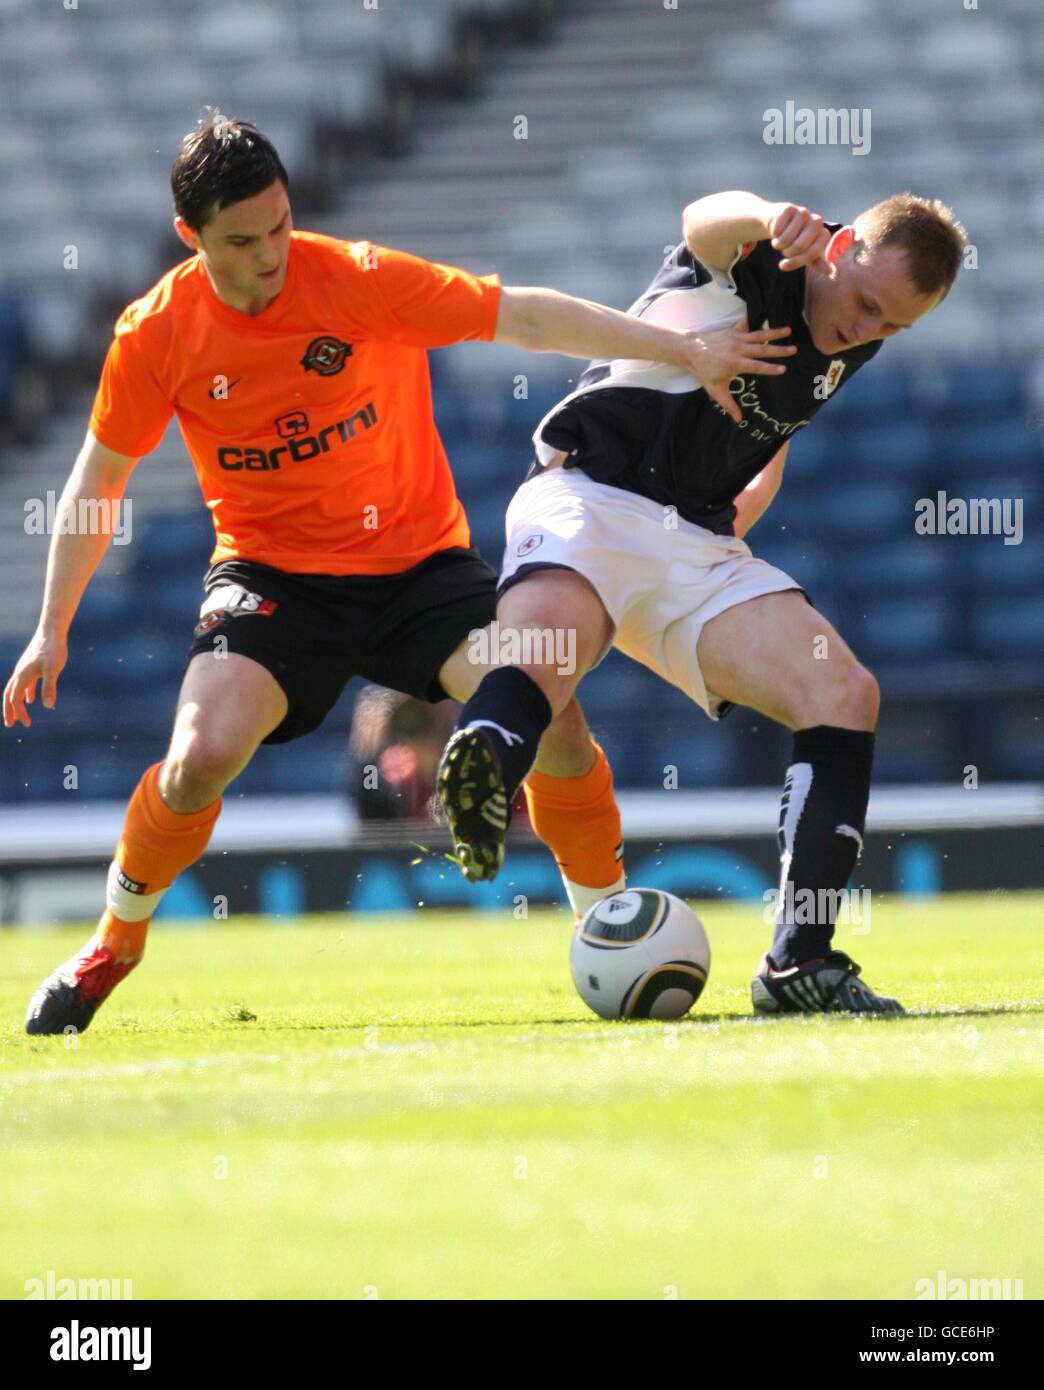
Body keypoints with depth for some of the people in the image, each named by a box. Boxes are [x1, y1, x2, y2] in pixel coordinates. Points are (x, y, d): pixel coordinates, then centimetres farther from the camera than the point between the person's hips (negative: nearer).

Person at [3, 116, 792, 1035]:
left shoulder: (360, 279, -15)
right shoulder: (156, 335, -8)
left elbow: (527, 319, -13)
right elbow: (98, 479, 5)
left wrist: (686, 351, -17)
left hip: (419, 561, 0)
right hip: (272, 572, 0)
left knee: (549, 716, -21)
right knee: (203, 757, -25)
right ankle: (115, 941, 4)